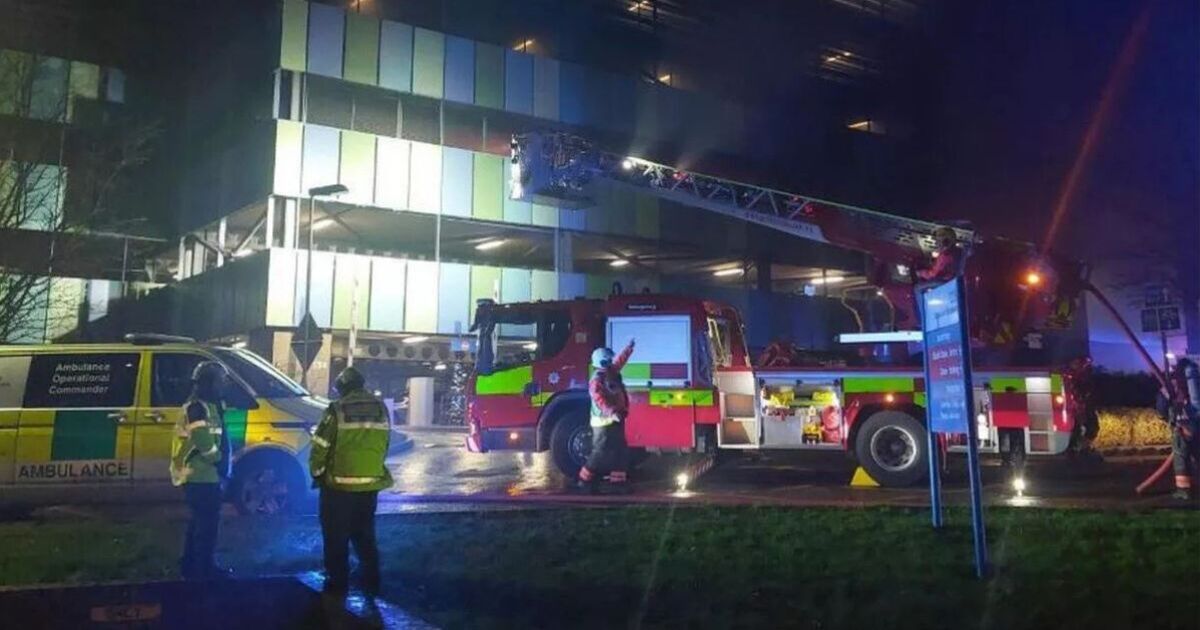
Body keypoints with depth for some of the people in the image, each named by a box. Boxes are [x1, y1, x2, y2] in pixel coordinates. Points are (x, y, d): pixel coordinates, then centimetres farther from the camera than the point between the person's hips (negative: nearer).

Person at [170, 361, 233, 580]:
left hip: (204, 475, 11)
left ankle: (191, 565, 27)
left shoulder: (210, 406, 16)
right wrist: (220, 463, -13)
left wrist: (223, 465, 10)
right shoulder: (197, 408, -16)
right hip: (201, 476, -11)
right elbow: (204, 443, -24)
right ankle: (203, 569, 2)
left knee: (199, 522, 17)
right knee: (207, 523, -5)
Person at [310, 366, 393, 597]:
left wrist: (317, 473, 6)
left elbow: (320, 448, -9)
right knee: (365, 537, 17)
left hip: (339, 485, -5)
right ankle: (371, 585, 20)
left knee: (337, 539, 8)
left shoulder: (337, 411, -11)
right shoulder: (380, 409, 5)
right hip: (370, 485, 5)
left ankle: (337, 585, 15)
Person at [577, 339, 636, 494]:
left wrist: (629, 347, 28)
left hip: (616, 420, 9)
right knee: (600, 453, -7)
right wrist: (612, 413, -41)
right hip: (604, 423, -9)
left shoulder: (612, 373, 10)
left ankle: (618, 481, 17)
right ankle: (584, 481, 1)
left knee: (620, 452, 10)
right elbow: (600, 401, -30)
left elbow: (620, 360, 26)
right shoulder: (596, 381, -18)